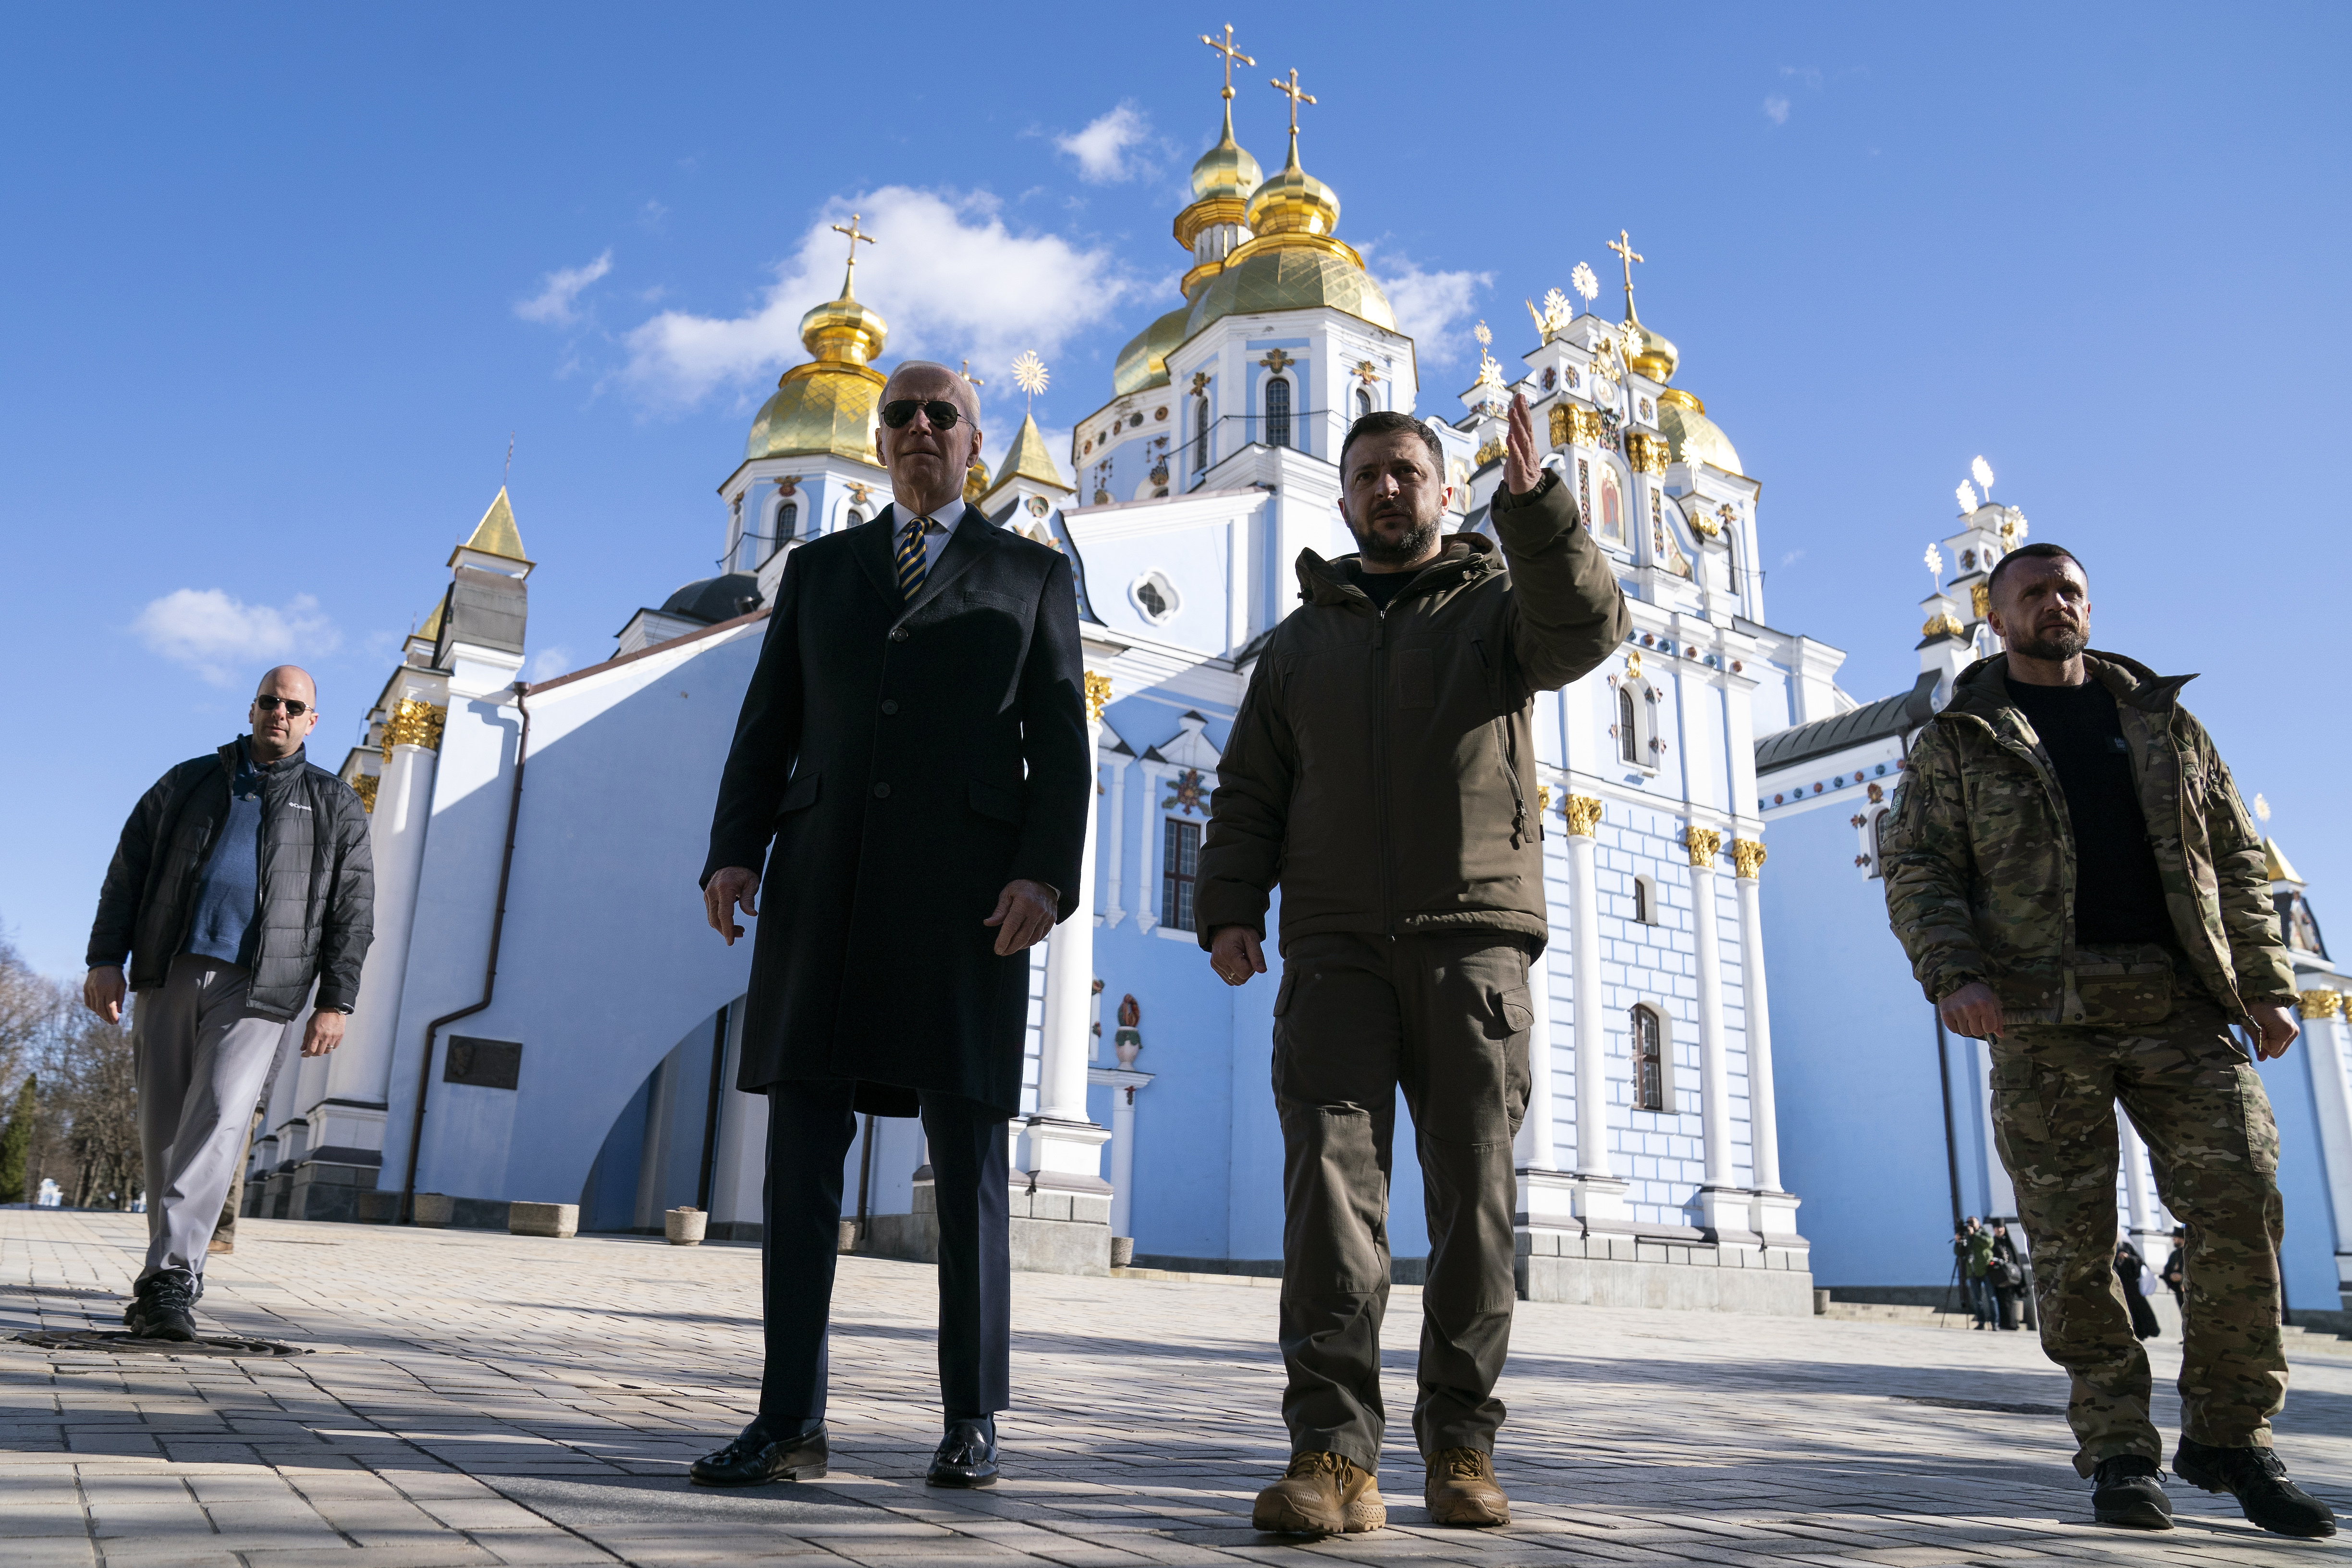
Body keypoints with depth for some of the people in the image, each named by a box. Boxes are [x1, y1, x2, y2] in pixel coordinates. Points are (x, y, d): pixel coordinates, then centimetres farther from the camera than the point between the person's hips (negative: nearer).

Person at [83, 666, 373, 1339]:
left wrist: (335, 1002, -2)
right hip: (168, 975, 3)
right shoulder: (189, 782, 17)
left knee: (218, 1120, -16)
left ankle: (168, 1277, -20)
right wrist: (106, 959, 1)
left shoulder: (334, 806, 12)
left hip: (257, 989, -3)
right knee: (162, 1131, 6)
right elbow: (127, 871, 14)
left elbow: (353, 911, 7)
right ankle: (174, 1281, 18)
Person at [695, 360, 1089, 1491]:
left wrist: (1046, 874, -11)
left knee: (968, 1154, -1)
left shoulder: (1034, 575, 14)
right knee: (801, 1148, -1)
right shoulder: (818, 569, 21)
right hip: (824, 884, 3)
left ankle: (974, 1420, 9)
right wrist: (734, 849, -3)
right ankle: (790, 1422, 6)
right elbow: (768, 728, 13)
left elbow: (1060, 746, 4)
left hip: (966, 890, -2)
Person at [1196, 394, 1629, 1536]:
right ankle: (1333, 1455, -10)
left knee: (1474, 1193, 1)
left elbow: (1586, 629, -9)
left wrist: (1534, 503, -24)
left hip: (1473, 939, -1)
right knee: (1332, 1180, -10)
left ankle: (1460, 1443, 12)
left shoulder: (1497, 602, 14)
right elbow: (1250, 790, 16)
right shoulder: (1302, 638, 22)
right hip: (1336, 949, 1)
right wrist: (1228, 907, 1)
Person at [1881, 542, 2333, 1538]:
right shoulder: (1956, 743, 10)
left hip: (2179, 1002, 3)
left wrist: (2266, 986, 8)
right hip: (2044, 1009, -2)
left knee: (2242, 1203, -8)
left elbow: (2235, 861, 18)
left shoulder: (2164, 721, 20)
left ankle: (2229, 1435, 8)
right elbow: (1916, 873, 1)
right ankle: (2118, 1451, 9)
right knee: (2073, 1239, -3)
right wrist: (1954, 975, -15)